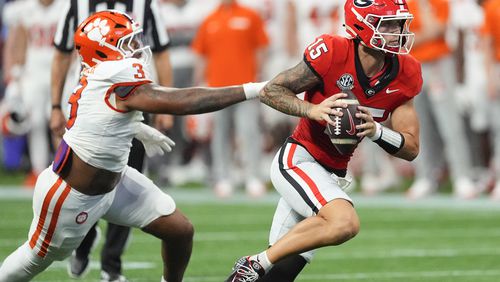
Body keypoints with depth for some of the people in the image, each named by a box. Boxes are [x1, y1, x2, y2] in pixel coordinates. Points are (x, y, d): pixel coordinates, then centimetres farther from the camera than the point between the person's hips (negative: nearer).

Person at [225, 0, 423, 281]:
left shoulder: (404, 75, -3)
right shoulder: (333, 54, -18)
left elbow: (411, 148, -1)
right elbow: (271, 91, -9)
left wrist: (376, 131, -20)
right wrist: (313, 110, -26)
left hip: (332, 175, 7)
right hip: (298, 160, -7)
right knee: (345, 223, -30)